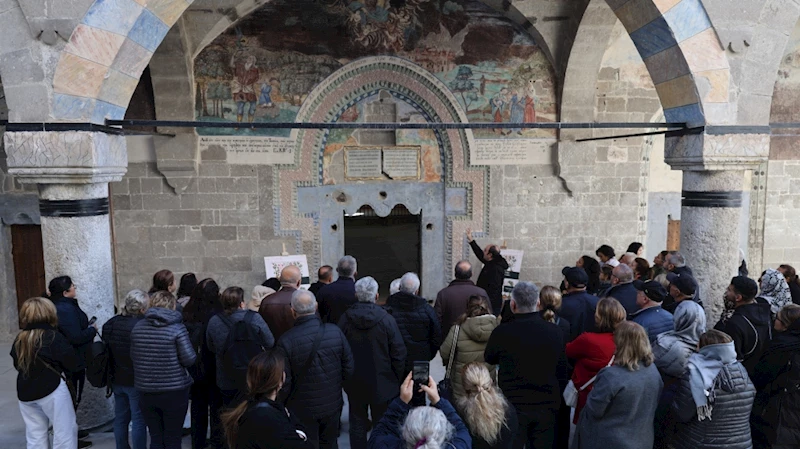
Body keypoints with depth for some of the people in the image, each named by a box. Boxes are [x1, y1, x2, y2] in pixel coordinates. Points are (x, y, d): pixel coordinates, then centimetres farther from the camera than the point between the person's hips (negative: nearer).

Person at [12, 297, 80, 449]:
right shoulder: (53, 337, -13)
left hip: (25, 393, 6)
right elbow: (73, 363, -10)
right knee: (64, 431, 2)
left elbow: (17, 365, 17)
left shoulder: (19, 339, 4)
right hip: (52, 391, -6)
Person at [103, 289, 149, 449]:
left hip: (117, 379, 7)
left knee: (120, 418, 18)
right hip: (136, 380, -7)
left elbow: (106, 351, 13)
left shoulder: (110, 324, 3)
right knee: (139, 419, 2)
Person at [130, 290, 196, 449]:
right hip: (174, 391, -4)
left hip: (146, 392, 4)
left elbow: (133, 356, 11)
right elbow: (189, 359, -14)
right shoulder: (177, 328, -12)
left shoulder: (137, 328, 1)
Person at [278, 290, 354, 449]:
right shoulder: (335, 331, -14)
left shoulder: (286, 340, -22)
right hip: (332, 404, 3)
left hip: (303, 410, -2)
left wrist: (284, 402, 4)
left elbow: (284, 382, -16)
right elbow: (348, 368, -7)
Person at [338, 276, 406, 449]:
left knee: (357, 422, 14)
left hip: (354, 382, 2)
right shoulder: (386, 319, -16)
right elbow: (399, 353, -12)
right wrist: (397, 380, 1)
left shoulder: (345, 319, -8)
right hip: (381, 382, -2)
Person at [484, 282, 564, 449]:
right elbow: (559, 366, 10)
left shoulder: (502, 332, -18)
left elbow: (489, 359, 2)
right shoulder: (555, 331, -7)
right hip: (546, 405, 3)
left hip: (513, 405, -3)